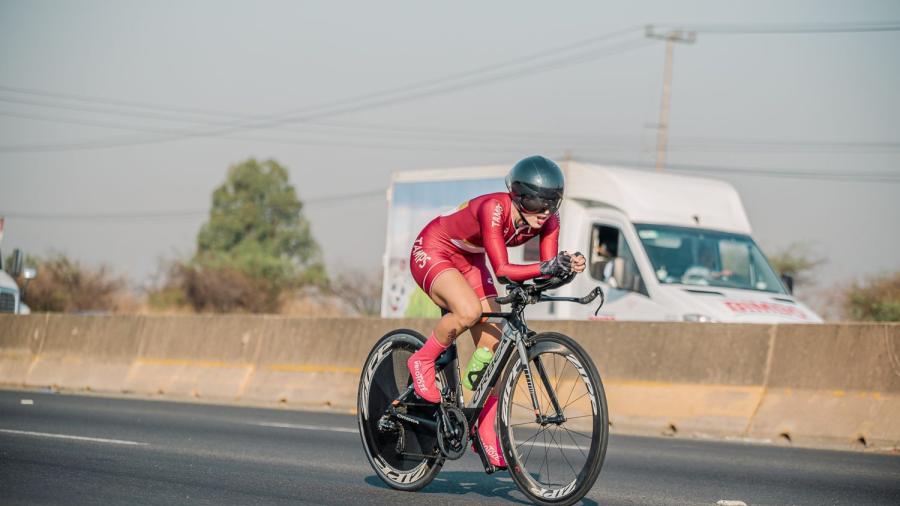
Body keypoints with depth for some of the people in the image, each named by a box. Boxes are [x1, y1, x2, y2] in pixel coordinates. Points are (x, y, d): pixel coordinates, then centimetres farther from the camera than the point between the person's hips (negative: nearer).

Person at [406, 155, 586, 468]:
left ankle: (486, 434, 7)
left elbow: (547, 269, -20)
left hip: (470, 262, 7)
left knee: (492, 346, -3)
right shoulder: (494, 208, -36)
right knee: (469, 310, -36)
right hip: (432, 252, -7)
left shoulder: (548, 221, -17)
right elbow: (502, 270, -42)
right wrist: (545, 268, -57)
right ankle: (422, 361, -9)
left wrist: (567, 265, -42)